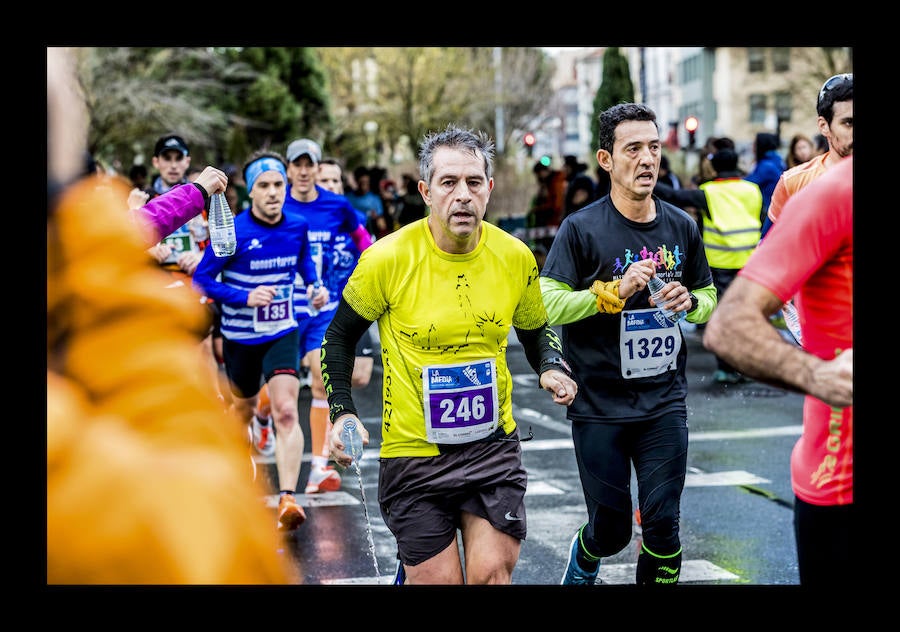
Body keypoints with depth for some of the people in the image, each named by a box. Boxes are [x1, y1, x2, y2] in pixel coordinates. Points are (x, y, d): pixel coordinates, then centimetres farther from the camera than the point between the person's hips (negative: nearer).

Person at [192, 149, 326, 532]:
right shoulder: (232, 232, -17)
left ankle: (287, 499, -24)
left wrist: (315, 286, 1)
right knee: (243, 408, 20)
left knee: (286, 411, -19)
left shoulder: (297, 226, -4)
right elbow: (201, 280, -13)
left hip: (282, 333, 1)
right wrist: (245, 297, -25)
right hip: (240, 337, -1)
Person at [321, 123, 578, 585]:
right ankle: (410, 566, 33)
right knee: (438, 579, 1)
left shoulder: (516, 257, -3)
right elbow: (340, 336, 1)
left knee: (491, 573, -5)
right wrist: (342, 412, -10)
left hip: (494, 444, 3)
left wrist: (551, 368, -6)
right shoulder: (388, 259, -13)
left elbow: (535, 331, 15)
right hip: (413, 451, -2)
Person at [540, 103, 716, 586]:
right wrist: (614, 291, -24)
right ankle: (583, 559, 44)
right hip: (599, 406, -2)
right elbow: (547, 305, -15)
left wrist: (689, 302, -5)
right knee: (612, 530, 9)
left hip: (664, 403, 3)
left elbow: (708, 297, 17)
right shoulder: (582, 228, -9)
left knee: (662, 522, -3)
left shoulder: (681, 227, 4)